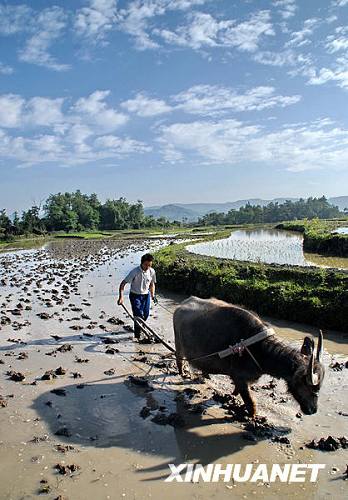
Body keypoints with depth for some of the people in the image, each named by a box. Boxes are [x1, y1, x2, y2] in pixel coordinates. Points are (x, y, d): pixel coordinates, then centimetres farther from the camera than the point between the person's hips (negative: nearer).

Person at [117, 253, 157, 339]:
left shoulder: (152, 271, -9)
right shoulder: (135, 272, -23)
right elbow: (123, 284, -21)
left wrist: (153, 295, 4)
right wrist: (121, 297, -28)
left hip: (146, 295, 5)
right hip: (135, 295, -5)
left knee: (146, 314, 11)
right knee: (138, 315, -11)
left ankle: (140, 328, 40)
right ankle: (137, 335, 1)